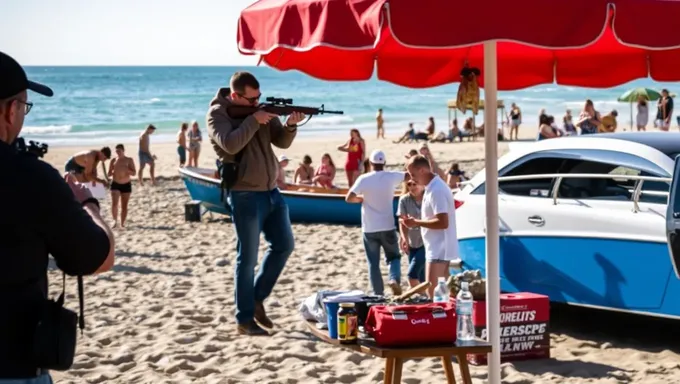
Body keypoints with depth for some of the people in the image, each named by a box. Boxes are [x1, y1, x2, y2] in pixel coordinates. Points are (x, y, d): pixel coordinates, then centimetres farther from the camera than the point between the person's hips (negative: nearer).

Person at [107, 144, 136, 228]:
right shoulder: (113, 160, 1)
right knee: (114, 203, -16)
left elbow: (134, 173, -4)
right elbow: (109, 174, 5)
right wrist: (113, 172, -18)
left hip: (126, 185, 0)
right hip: (115, 184, 0)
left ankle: (122, 223, 13)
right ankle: (115, 220, 4)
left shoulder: (129, 160, -2)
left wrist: (126, 169, -21)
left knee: (124, 206, 3)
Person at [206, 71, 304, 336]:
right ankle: (245, 320, 6)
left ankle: (257, 297, 25)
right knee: (247, 258, -3)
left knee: (284, 245, 13)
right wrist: (253, 121, -21)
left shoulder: (260, 110, 8)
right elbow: (230, 144, -25)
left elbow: (281, 142, 5)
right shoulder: (218, 114, -9)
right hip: (245, 195, -7)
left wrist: (290, 126, -14)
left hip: (270, 190, 7)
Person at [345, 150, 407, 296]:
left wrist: (361, 199, 5)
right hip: (388, 227, 1)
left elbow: (349, 198, -13)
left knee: (373, 263, 8)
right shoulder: (391, 177, -5)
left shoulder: (364, 179, -10)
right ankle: (394, 279, -10)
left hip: (369, 229, -1)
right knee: (394, 257, 17)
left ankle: (378, 294, 8)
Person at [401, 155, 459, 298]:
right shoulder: (433, 187, 13)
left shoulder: (436, 191, -19)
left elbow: (443, 222, -25)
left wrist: (416, 223, -17)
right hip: (438, 248, 10)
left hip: (439, 250, -10)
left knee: (433, 294, -11)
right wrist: (415, 220, 10)